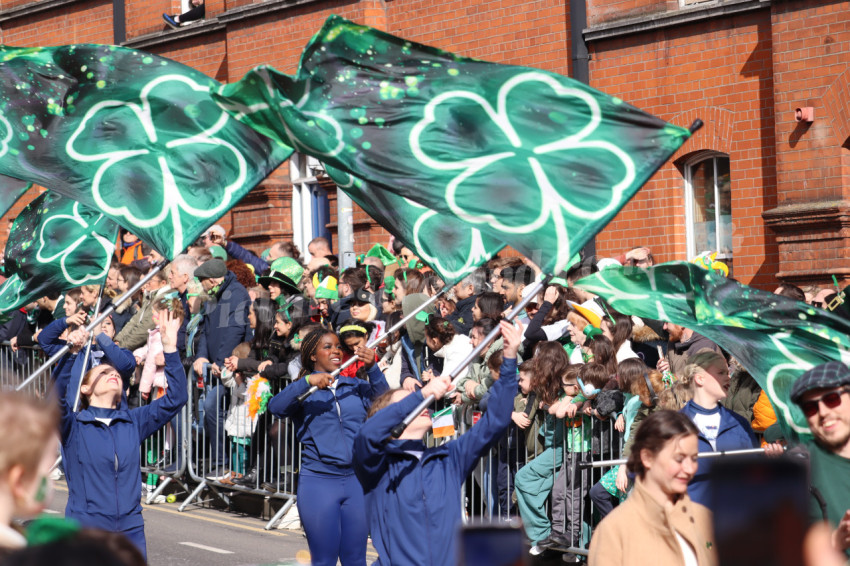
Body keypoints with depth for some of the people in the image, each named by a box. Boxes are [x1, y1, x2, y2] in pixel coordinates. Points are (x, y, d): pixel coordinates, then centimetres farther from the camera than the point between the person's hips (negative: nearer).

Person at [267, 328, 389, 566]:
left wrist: (372, 368, -23)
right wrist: (307, 382, -27)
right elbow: (276, 407, -16)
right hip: (318, 482, -2)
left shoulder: (355, 386, 10)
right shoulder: (302, 391, 3)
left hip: (357, 481, 2)